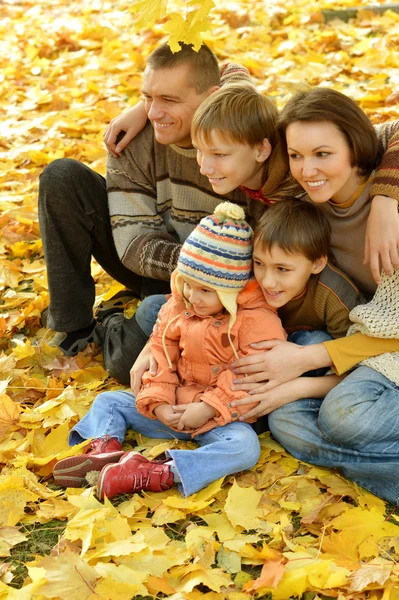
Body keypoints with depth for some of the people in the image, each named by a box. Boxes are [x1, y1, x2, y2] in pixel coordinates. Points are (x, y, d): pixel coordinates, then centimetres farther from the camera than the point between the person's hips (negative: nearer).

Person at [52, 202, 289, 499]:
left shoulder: (256, 320, -16)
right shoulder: (178, 307, 3)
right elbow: (161, 355, 4)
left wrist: (206, 409, -24)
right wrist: (158, 404, -10)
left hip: (221, 415, -5)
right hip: (172, 408, 6)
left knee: (245, 446, -37)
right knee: (108, 402, 4)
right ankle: (105, 449, -24)